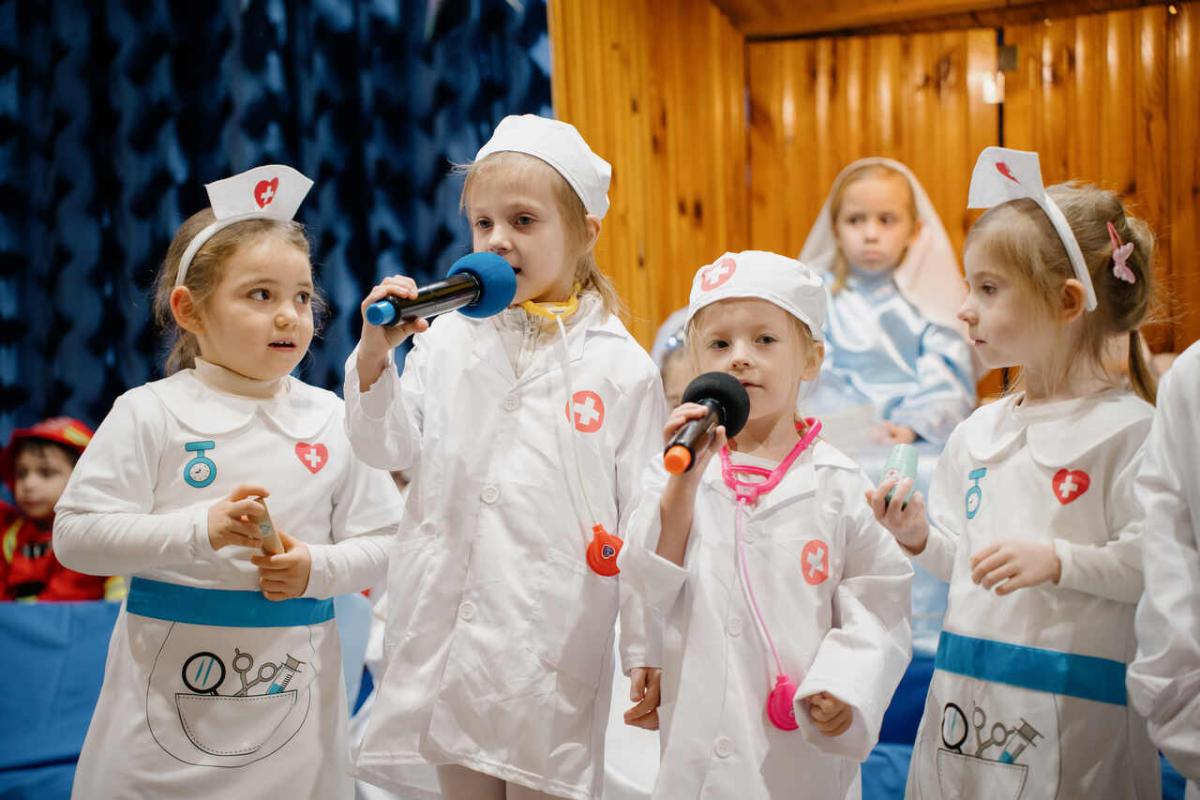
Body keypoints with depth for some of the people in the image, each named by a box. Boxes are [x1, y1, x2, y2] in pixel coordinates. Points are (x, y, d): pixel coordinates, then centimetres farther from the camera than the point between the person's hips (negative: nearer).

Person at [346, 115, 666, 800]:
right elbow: (388, 448, 4)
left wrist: (648, 651, -1)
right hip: (448, 626, 3)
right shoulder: (446, 341, 6)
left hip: (555, 640, -3)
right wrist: (374, 354, -12)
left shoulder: (622, 367, -3)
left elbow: (644, 518, -2)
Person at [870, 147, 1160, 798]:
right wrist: (921, 539, -2)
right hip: (967, 692, 6)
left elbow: (1153, 562, -14)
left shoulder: (1127, 428, -9)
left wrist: (1058, 560, -24)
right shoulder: (976, 433, 11)